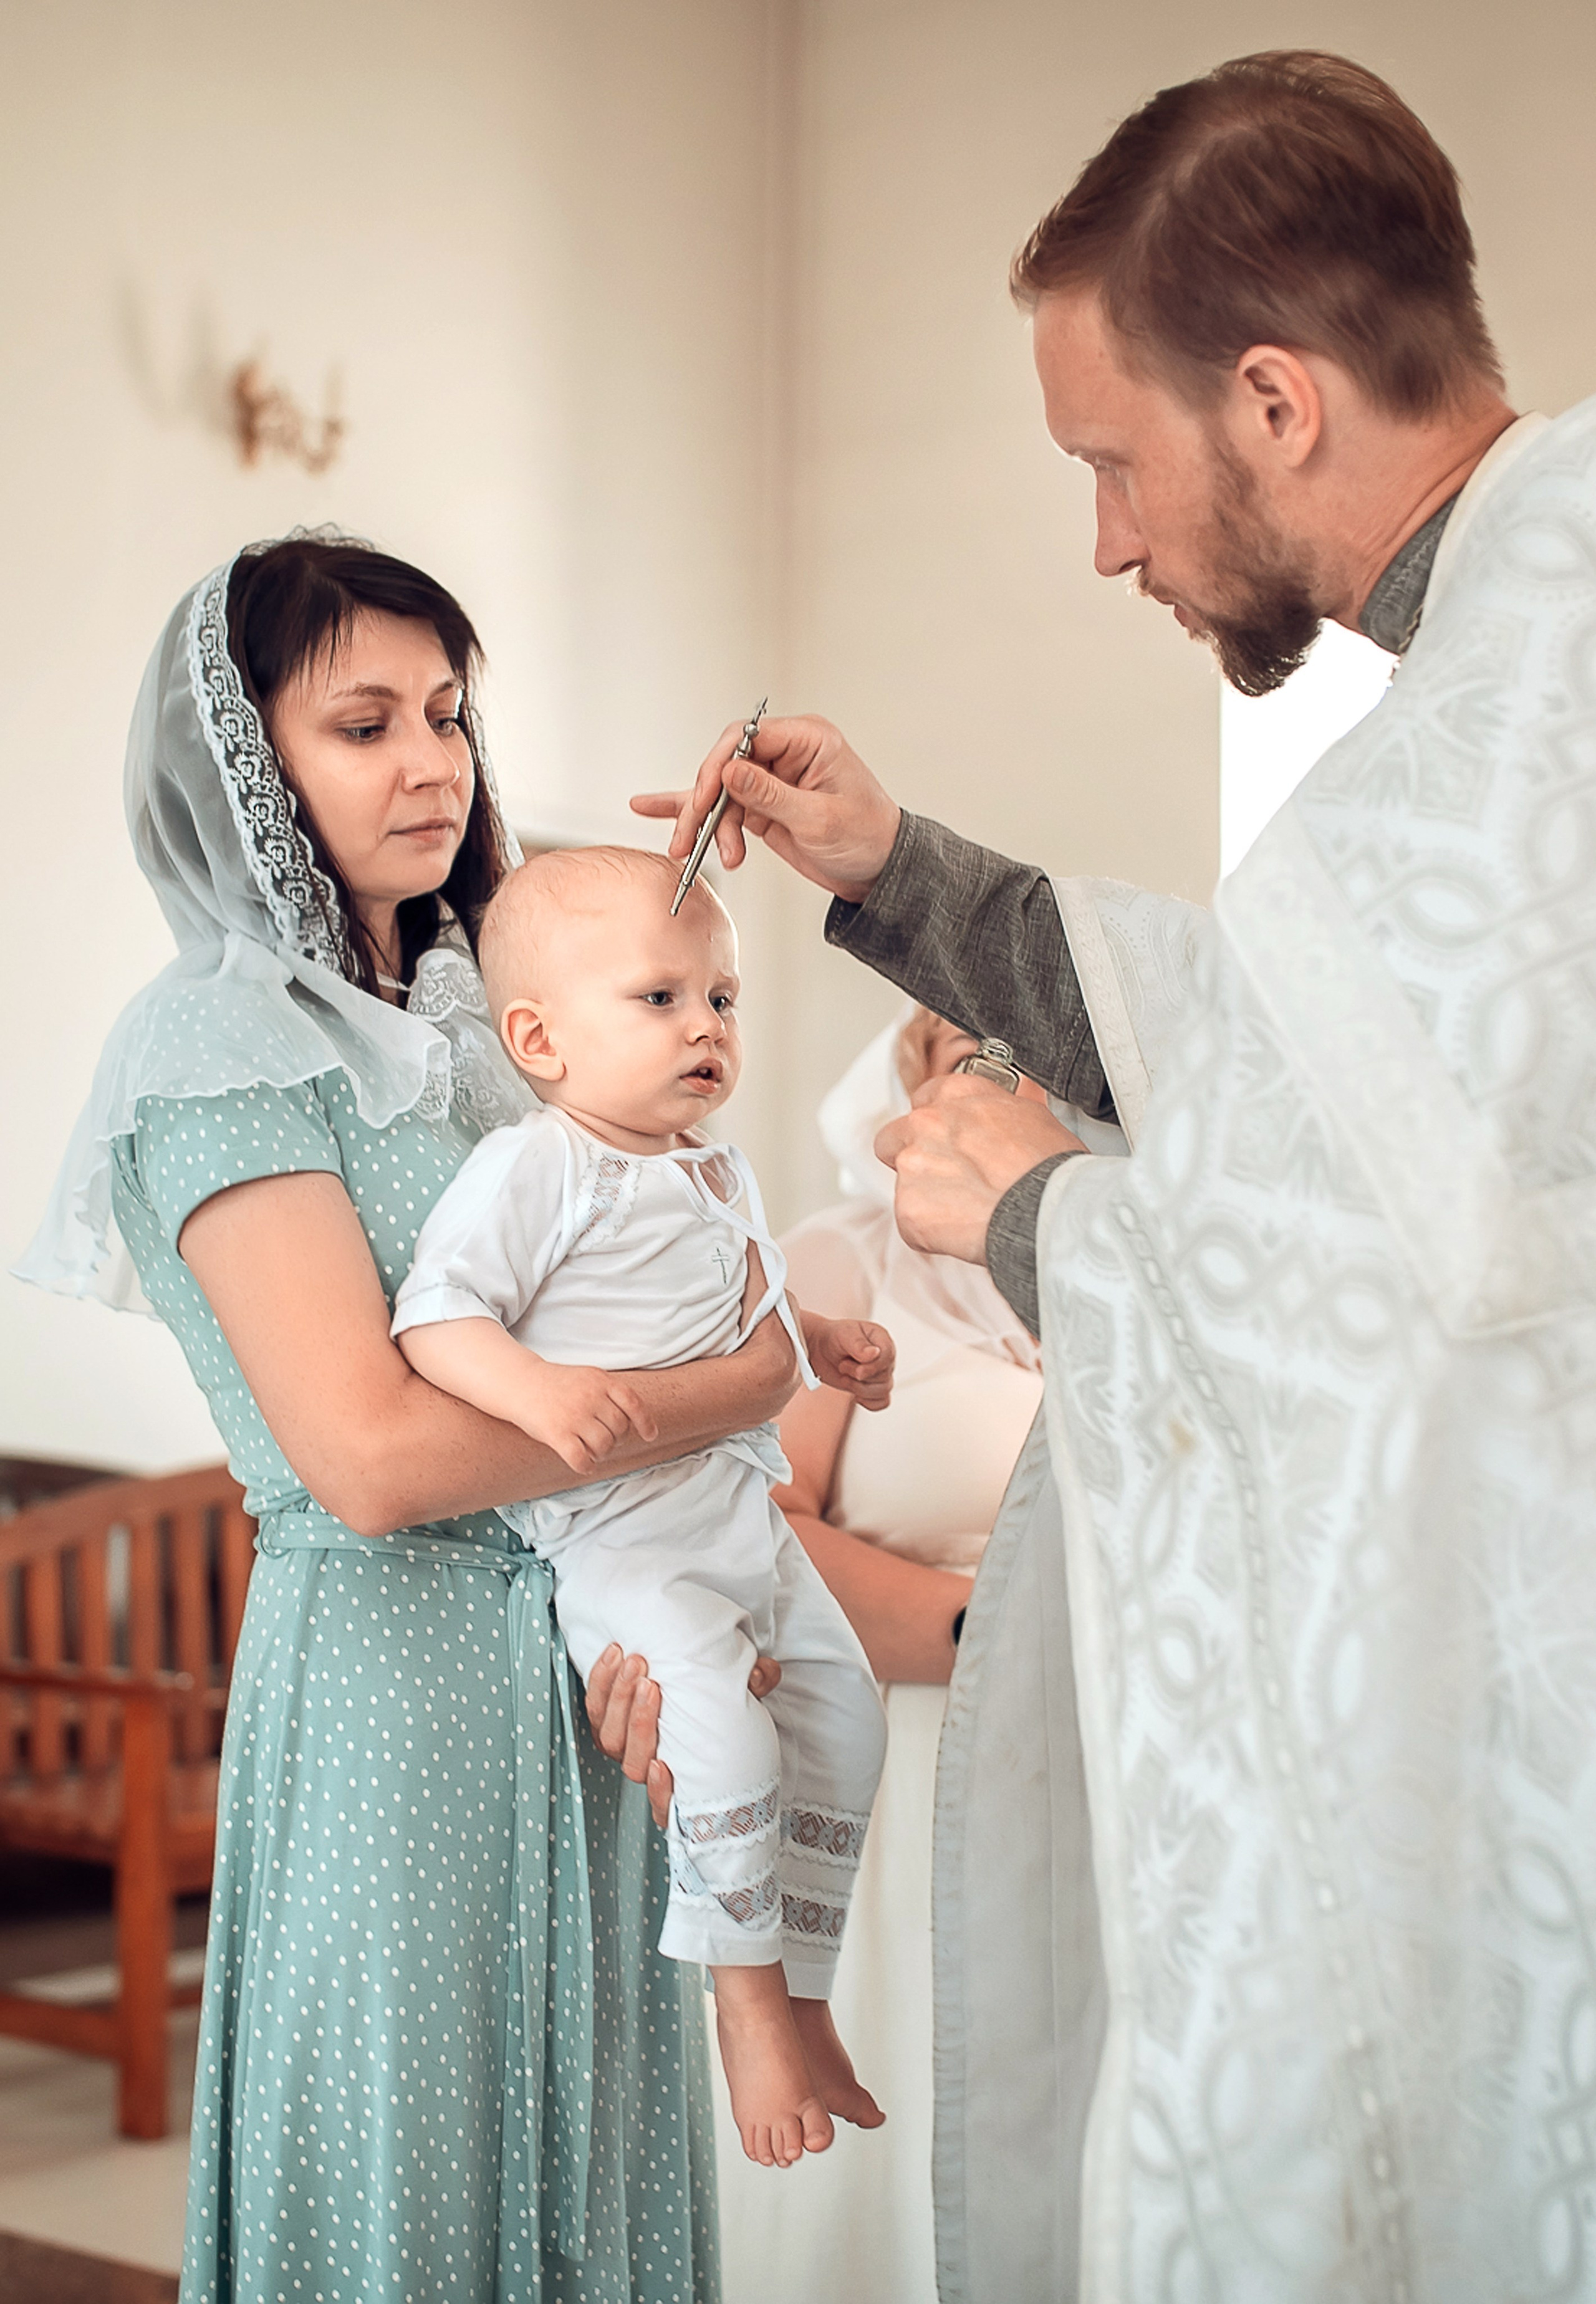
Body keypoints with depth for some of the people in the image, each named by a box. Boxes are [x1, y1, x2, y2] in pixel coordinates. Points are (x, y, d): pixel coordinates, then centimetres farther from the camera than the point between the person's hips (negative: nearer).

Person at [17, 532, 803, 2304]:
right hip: (396, 1660, -7)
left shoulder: (468, 1015, 12)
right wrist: (746, 1384, -15)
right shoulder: (222, 1046, -13)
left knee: (588, 2156, 16)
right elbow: (372, 1451, -23)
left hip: (585, 1651, 7)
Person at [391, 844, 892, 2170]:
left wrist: (829, 1346, 19)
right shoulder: (534, 1171, -13)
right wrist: (537, 1390, -36)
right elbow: (436, 1319, -21)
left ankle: (804, 1997, 26)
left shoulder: (720, 1174, 15)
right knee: (726, 1745, -24)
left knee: (846, 1717, 12)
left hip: (743, 1506, 9)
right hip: (621, 1535, -9)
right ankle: (749, 2000, -2)